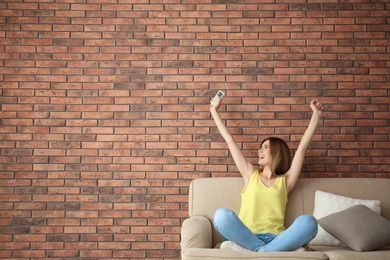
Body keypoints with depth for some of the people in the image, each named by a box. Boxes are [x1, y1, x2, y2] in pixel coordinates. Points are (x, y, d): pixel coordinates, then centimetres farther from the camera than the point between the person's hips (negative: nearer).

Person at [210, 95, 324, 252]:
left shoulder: (285, 181, 18)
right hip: (246, 236, 0)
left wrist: (316, 115, 16)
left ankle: (257, 251, -34)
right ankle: (266, 251, -28)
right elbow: (230, 141, 22)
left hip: (274, 238, 0)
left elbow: (302, 146, 14)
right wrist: (214, 111, 27)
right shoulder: (251, 175, 20)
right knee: (222, 215, -31)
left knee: (308, 222, -30)